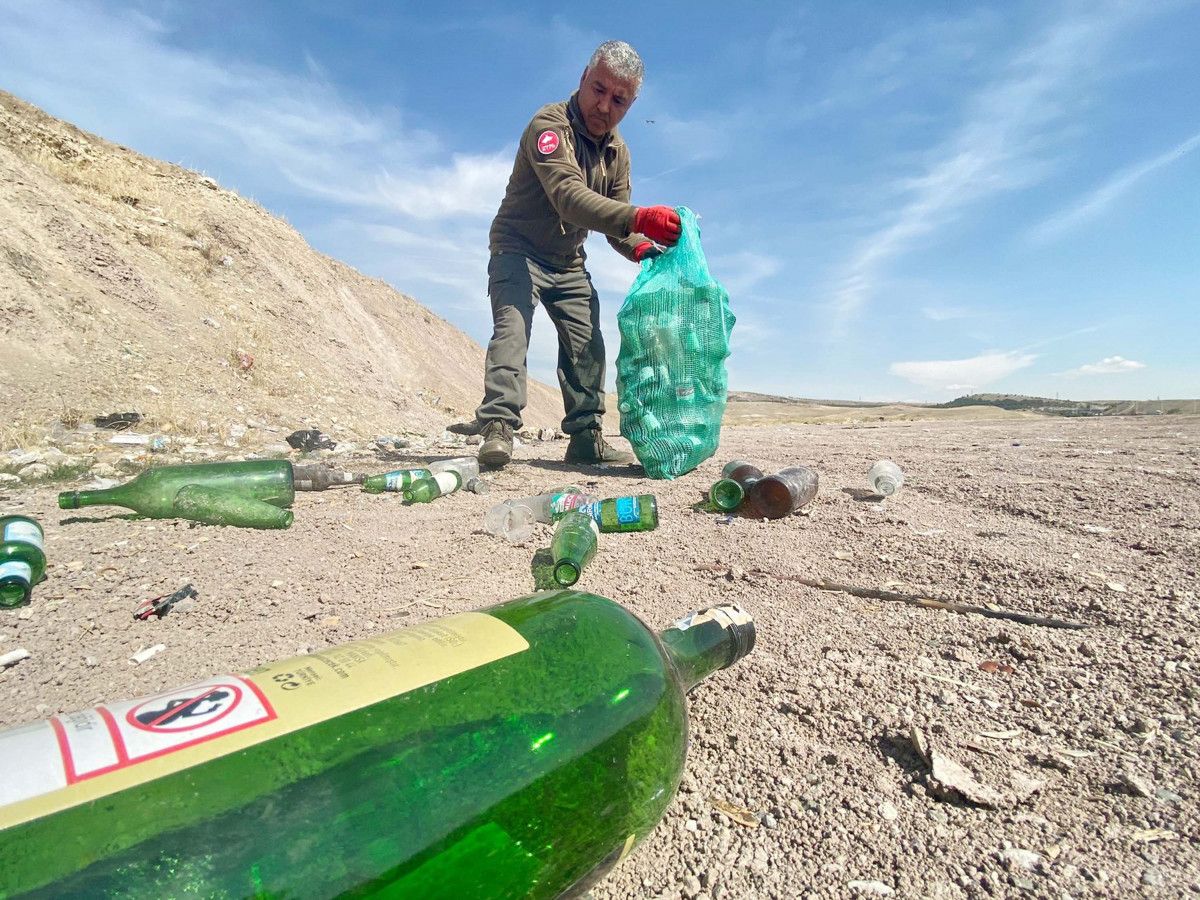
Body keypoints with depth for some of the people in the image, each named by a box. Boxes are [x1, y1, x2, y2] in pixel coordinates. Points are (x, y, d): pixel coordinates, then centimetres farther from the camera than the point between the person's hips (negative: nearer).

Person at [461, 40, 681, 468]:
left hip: (569, 262, 7)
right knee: (512, 328, -25)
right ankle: (498, 426, -29)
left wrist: (640, 248, -20)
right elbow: (569, 197, -37)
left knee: (587, 343, -1)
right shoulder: (549, 124, -19)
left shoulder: (618, 151, 5)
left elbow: (614, 218, 4)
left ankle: (585, 437, 3)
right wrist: (639, 217, -50)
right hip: (519, 250, -6)